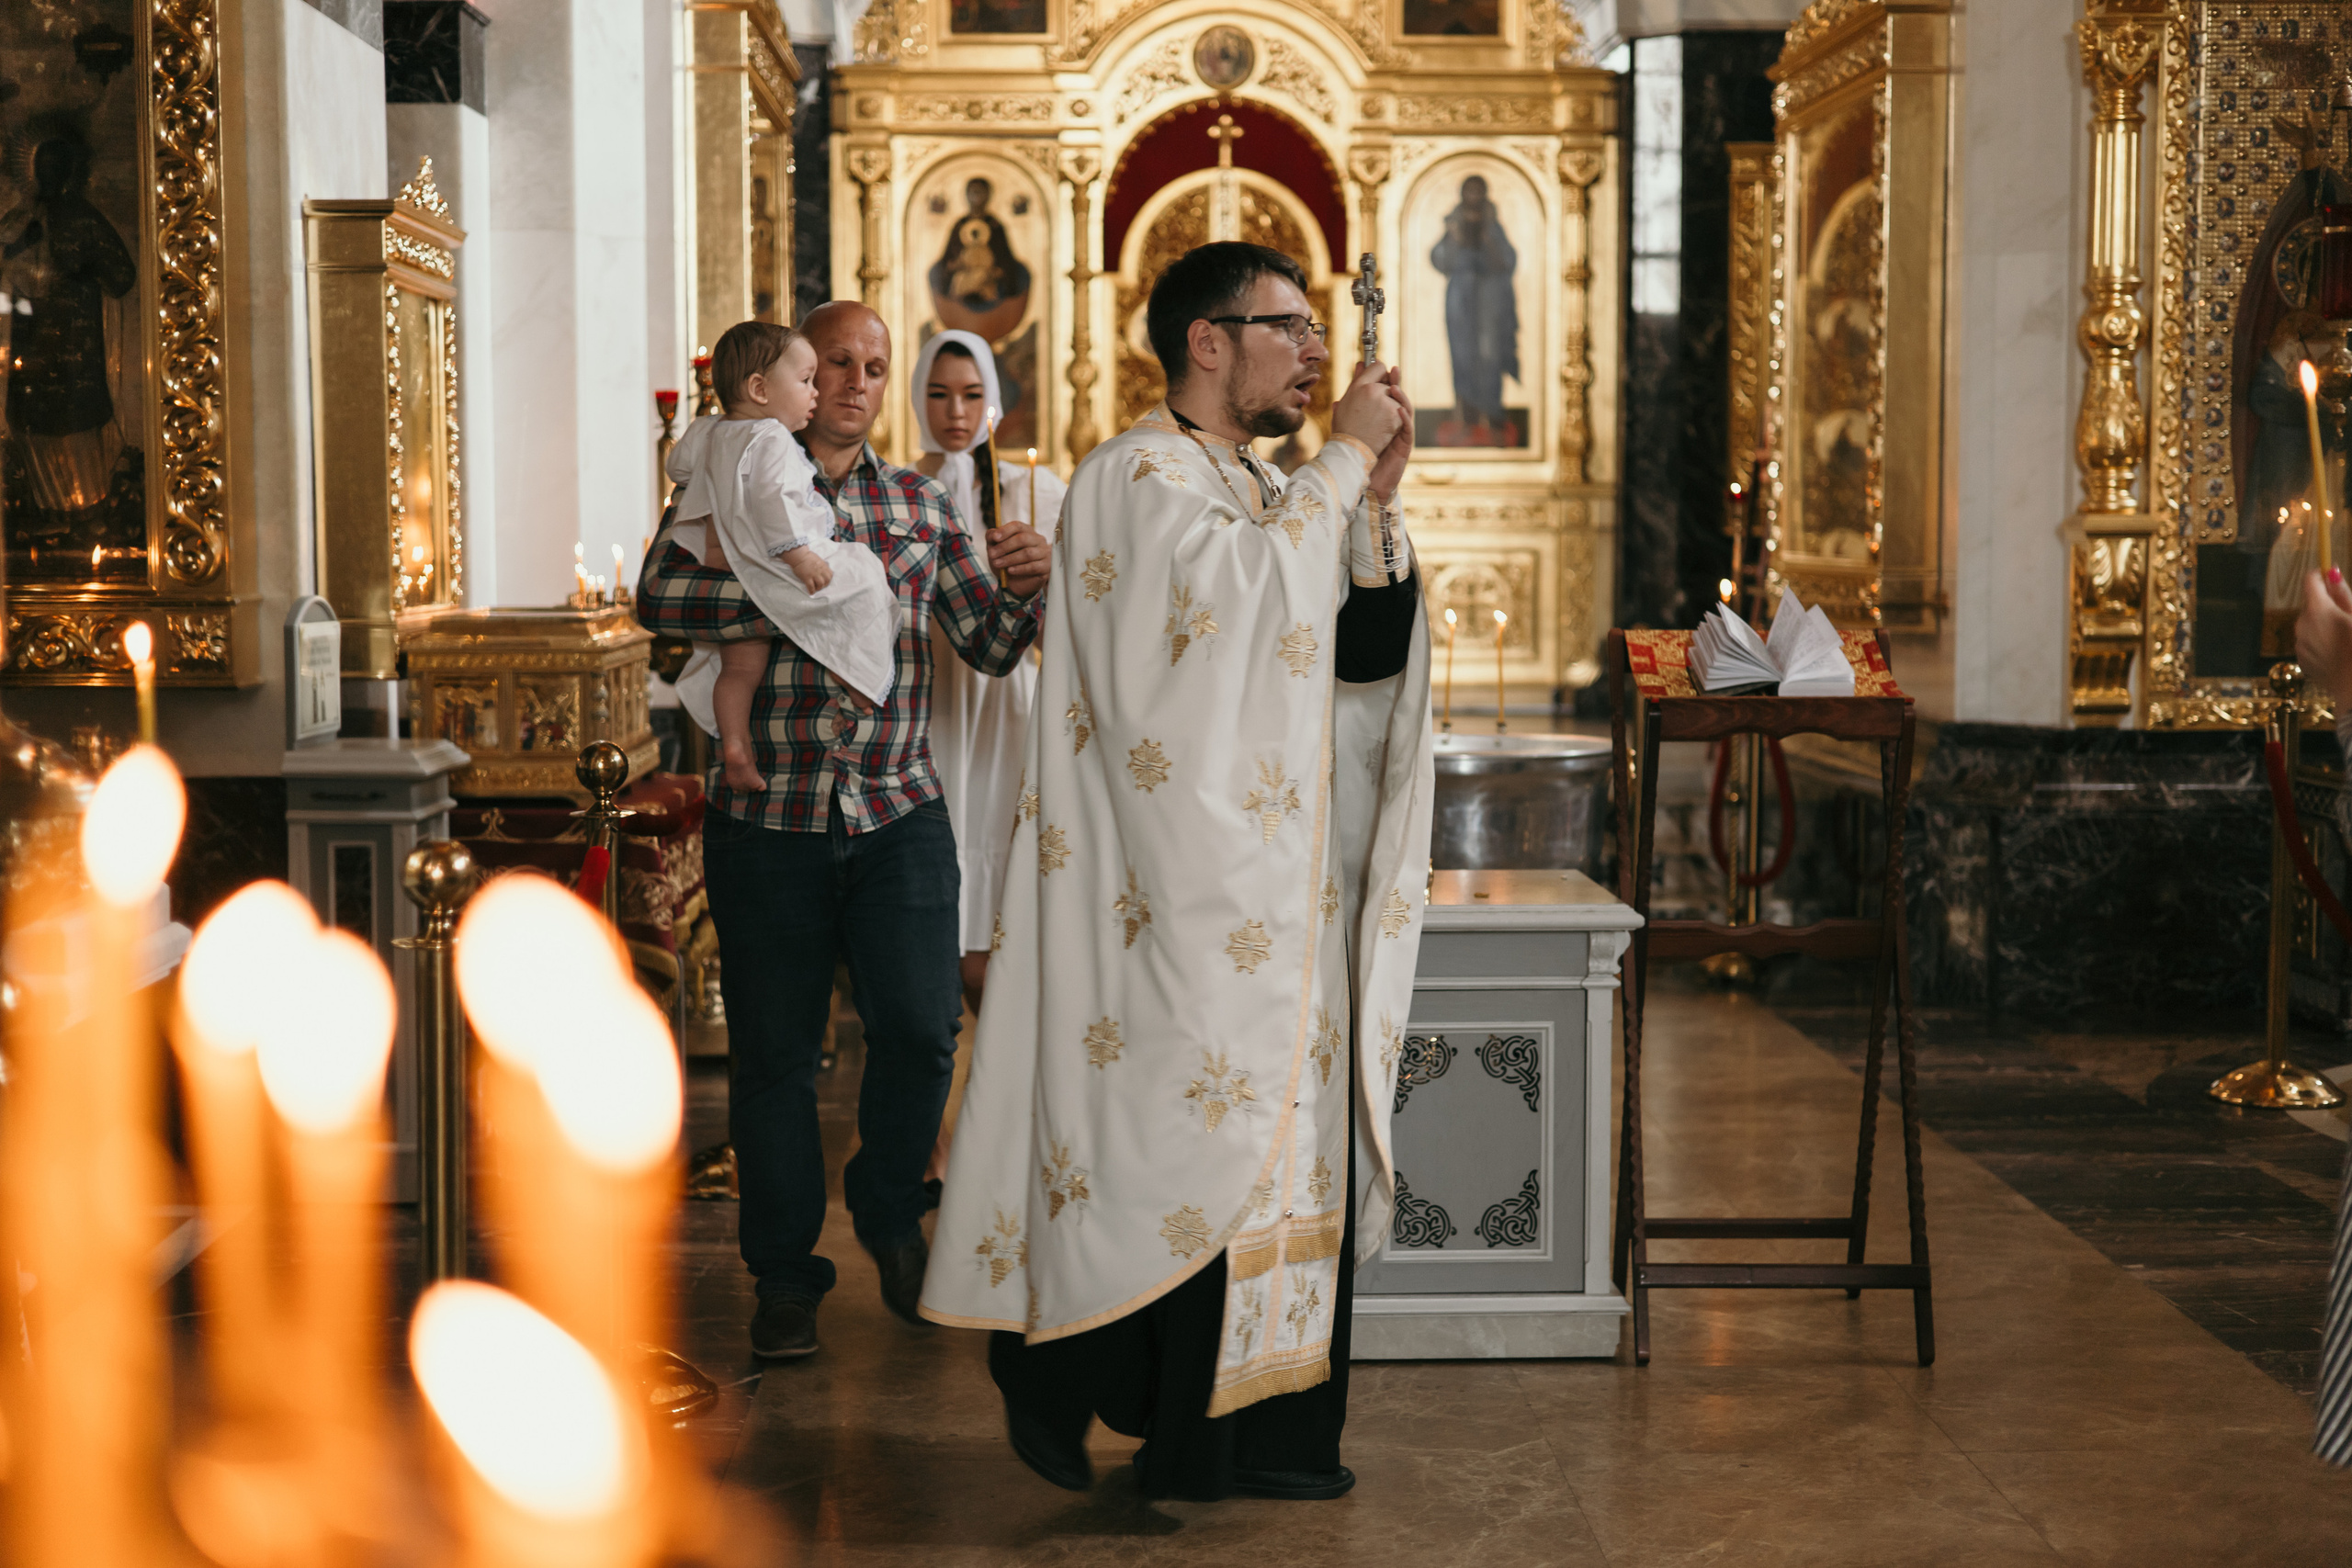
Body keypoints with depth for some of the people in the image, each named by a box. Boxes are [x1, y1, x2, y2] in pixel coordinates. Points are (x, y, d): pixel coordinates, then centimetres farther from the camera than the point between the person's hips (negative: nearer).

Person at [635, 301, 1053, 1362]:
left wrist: (1026, 586, -10)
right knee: (772, 1052, 5)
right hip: (768, 817, -2)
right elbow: (659, 597, -14)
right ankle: (785, 1275, 20)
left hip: (898, 811, 2)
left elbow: (989, 647, 11)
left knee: (919, 1025, -10)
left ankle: (889, 1210, 19)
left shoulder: (920, 504, 14)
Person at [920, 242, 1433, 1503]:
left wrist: (1372, 499, 0)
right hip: (1186, 899, -9)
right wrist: (1343, 459, -16)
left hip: (1277, 899, 9)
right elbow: (1242, 592, -26)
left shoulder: (1265, 496, 18)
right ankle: (1057, 1371, 12)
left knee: (1278, 1145, 9)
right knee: (1180, 1135, -6)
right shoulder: (1136, 479, -8)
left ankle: (1249, 1430, 17)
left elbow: (1367, 657, 10)